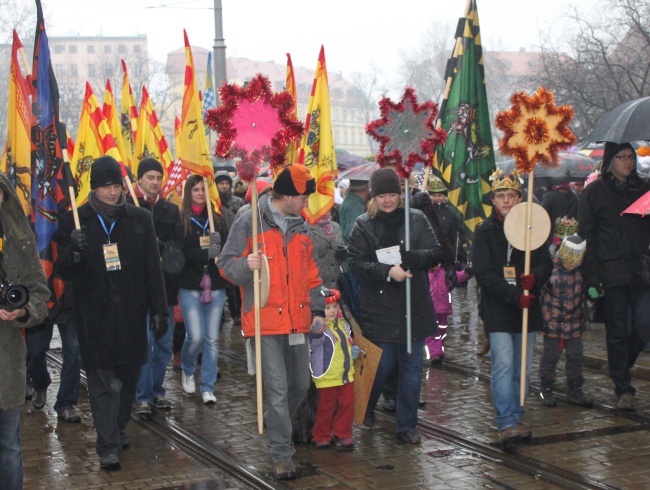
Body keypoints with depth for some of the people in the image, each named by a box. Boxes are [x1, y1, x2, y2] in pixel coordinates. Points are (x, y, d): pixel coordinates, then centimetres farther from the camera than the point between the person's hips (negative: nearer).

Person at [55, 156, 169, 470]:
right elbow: (63, 271, 1)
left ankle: (119, 429, 30)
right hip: (94, 315, -2)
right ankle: (108, 446, -3)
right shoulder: (75, 221, 1)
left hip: (131, 314, 2)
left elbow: (153, 269, 7)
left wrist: (159, 311, 4)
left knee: (129, 375, 10)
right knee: (103, 380, -5)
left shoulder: (140, 219, 5)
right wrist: (73, 251, -21)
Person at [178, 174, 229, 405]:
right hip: (190, 285, -3)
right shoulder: (180, 220, -1)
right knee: (195, 336, -8)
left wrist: (219, 244, -16)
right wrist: (205, 253, -21)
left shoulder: (218, 220, 11)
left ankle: (208, 387, 13)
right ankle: (187, 371, 23)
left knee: (212, 338, 3)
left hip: (215, 285, 3)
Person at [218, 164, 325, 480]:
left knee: (300, 385, 15)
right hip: (266, 320, -6)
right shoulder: (250, 223, -6)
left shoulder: (300, 227, 13)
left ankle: (279, 429, 39)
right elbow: (226, 265, -6)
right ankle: (282, 454, 1)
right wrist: (246, 266, -27)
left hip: (297, 321, 6)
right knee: (277, 389, -7)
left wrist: (317, 310, 12)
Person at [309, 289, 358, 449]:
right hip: (327, 377, -7)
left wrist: (354, 348, 5)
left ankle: (342, 434, 23)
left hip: (346, 375, 7)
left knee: (347, 404, 9)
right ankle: (321, 436, 20)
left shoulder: (343, 325, 7)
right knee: (326, 408, 4)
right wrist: (318, 330, -63)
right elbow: (315, 340, -42)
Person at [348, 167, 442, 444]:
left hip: (414, 308, 2)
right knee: (382, 366, 3)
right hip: (379, 310, -2)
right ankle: (366, 409, 33)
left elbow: (436, 253, -1)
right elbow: (356, 264, -7)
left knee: (412, 368, 6)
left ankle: (407, 426, 18)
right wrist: (387, 272, -21)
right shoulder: (363, 225, 1)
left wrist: (415, 257, -21)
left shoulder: (416, 219, 4)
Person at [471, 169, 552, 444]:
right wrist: (515, 295, -18)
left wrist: (534, 277, -17)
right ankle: (507, 423, -14)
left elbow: (546, 263, 7)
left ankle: (515, 419, 18)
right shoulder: (484, 231, 0)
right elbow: (484, 274, -8)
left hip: (527, 308, 4)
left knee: (522, 368, 8)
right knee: (503, 365, -13)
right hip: (497, 309, -3)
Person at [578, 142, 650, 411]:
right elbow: (586, 235, -2)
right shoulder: (594, 191, 0)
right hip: (611, 274, -3)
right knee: (618, 333, -1)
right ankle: (623, 389, 10)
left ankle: (620, 372, 28)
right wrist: (591, 278, -9)